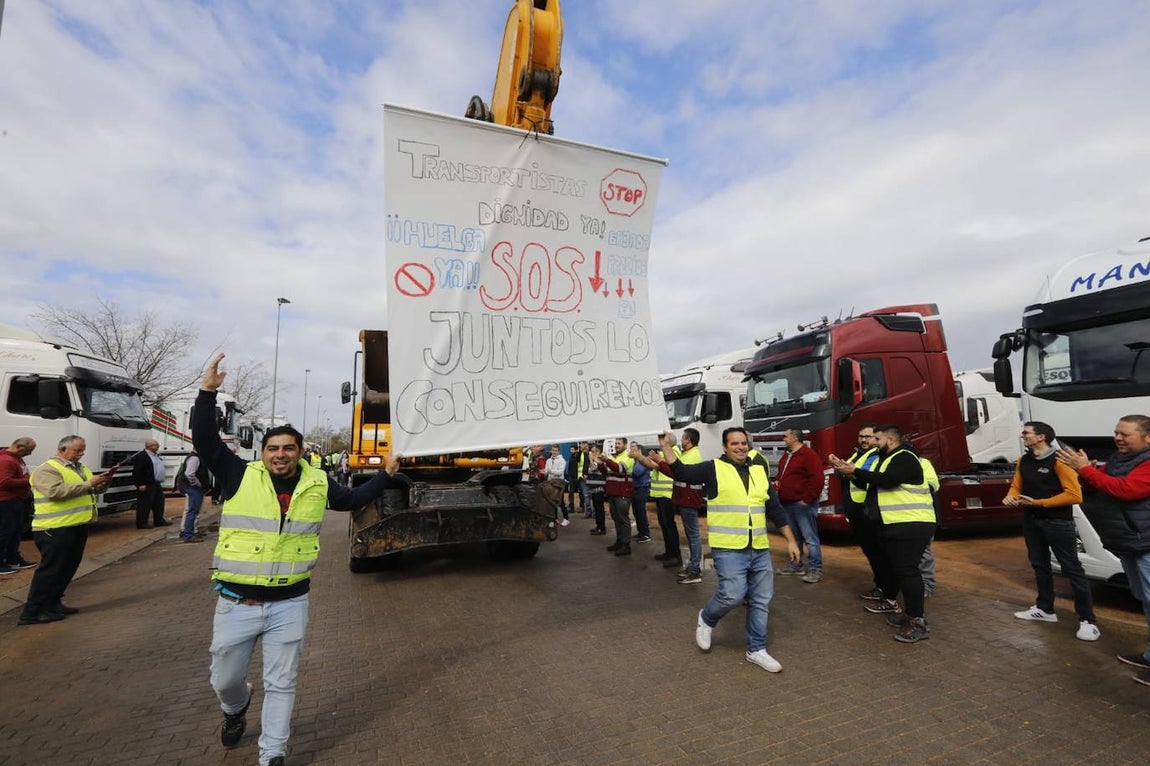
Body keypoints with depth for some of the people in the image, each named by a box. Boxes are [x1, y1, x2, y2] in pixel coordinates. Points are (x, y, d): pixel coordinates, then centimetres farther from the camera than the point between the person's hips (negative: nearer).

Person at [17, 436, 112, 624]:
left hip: (78, 526, 9)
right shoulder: (47, 469, -12)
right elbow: (55, 491, -26)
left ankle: (52, 603, 27)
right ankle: (31, 613, 6)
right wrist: (88, 484, -24)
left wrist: (102, 483, -3)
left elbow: (94, 489, 18)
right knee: (50, 570, -3)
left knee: (67, 568, 16)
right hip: (55, 529, -9)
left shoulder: (81, 467, 15)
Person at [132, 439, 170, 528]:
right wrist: (140, 484, -20)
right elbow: (137, 472, -17)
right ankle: (141, 523, 4)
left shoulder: (155, 456, 18)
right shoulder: (141, 456, -13)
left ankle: (159, 521, 22)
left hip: (157, 484, 10)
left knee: (159, 504, 13)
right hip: (147, 486, -10)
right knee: (144, 505, -3)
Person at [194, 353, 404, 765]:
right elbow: (204, 440, -14)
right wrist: (208, 391, -22)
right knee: (224, 680, 20)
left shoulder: (317, 484, 0)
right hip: (237, 602, 0)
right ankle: (236, 709, 55)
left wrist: (386, 473, 8)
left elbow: (353, 499, 13)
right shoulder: (240, 476, -7)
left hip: (289, 604, 1)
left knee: (281, 685, 10)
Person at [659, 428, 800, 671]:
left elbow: (775, 509, 14)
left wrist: (791, 540, 13)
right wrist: (667, 447, -19)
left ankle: (756, 650, 27)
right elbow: (681, 472, -10)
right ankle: (706, 619, 17)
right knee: (733, 594, -14)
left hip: (759, 549, 5)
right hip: (729, 548, -5)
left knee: (761, 600, 9)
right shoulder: (714, 469, -3)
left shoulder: (760, 470, 10)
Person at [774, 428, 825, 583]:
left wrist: (807, 499, -19)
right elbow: (781, 474, 31)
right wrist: (777, 481, 10)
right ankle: (796, 565, 28)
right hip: (787, 503, 10)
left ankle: (815, 569, 1)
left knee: (810, 537, -5)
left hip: (802, 503, -10)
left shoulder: (809, 455, -13)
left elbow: (817, 479, -20)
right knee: (793, 536, 17)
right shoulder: (786, 455, 16)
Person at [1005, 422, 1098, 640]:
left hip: (1058, 523, -7)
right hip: (1031, 521, 7)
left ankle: (1088, 620, 10)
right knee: (1039, 565, 17)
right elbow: (1016, 486, 11)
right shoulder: (1024, 461, 6)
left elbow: (1074, 495, -19)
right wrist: (1011, 497, -11)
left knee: (1072, 569, 0)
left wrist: (1039, 502, -20)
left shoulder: (1058, 460, -16)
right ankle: (1044, 609, 30)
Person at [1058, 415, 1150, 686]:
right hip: (1128, 542, 10)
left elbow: (1124, 489, -28)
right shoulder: (1117, 459, 11)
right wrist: (1084, 469, -8)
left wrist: (1085, 469, -26)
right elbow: (1094, 488, 12)